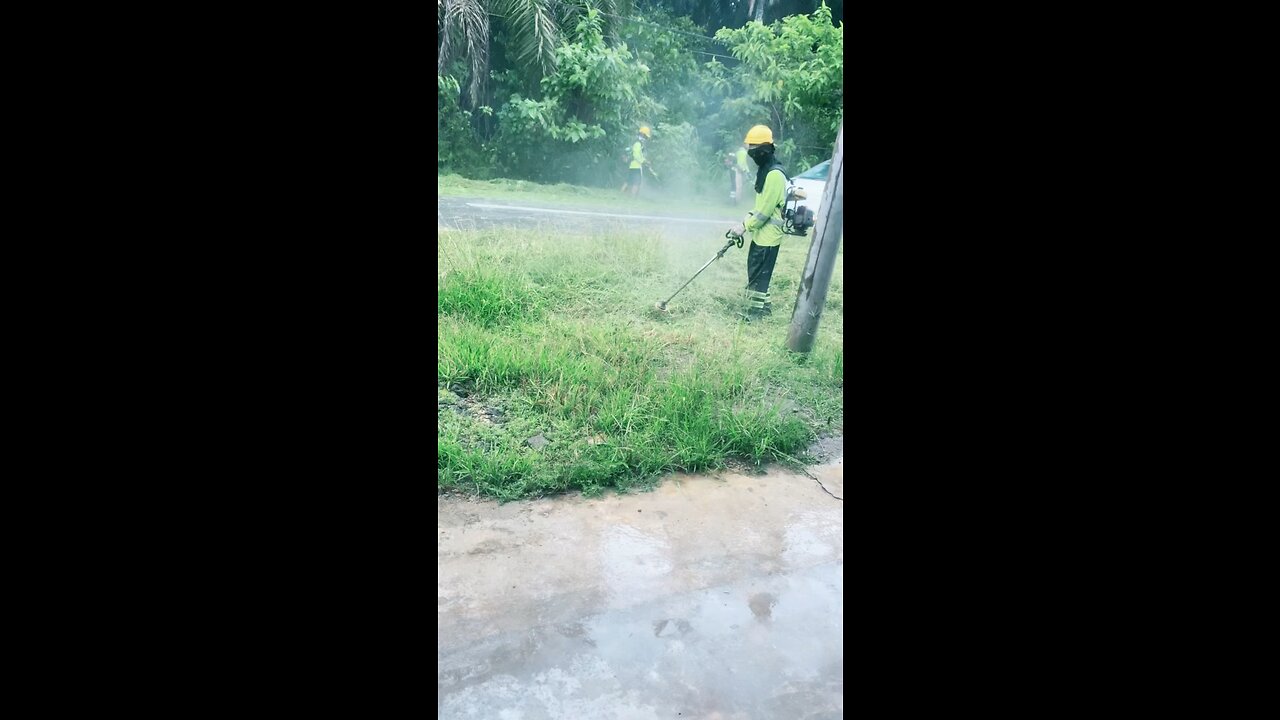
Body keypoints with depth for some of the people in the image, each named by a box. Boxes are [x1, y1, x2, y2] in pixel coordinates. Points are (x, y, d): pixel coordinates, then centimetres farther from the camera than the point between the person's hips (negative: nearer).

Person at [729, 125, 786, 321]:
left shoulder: (774, 175, -21)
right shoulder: (764, 170, 12)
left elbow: (765, 210, -21)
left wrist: (745, 226, -15)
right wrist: (747, 220, 9)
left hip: (768, 236, -10)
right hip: (760, 233, 10)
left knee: (758, 274, -4)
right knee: (755, 271, 17)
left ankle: (756, 310, 4)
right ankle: (764, 305, 28)